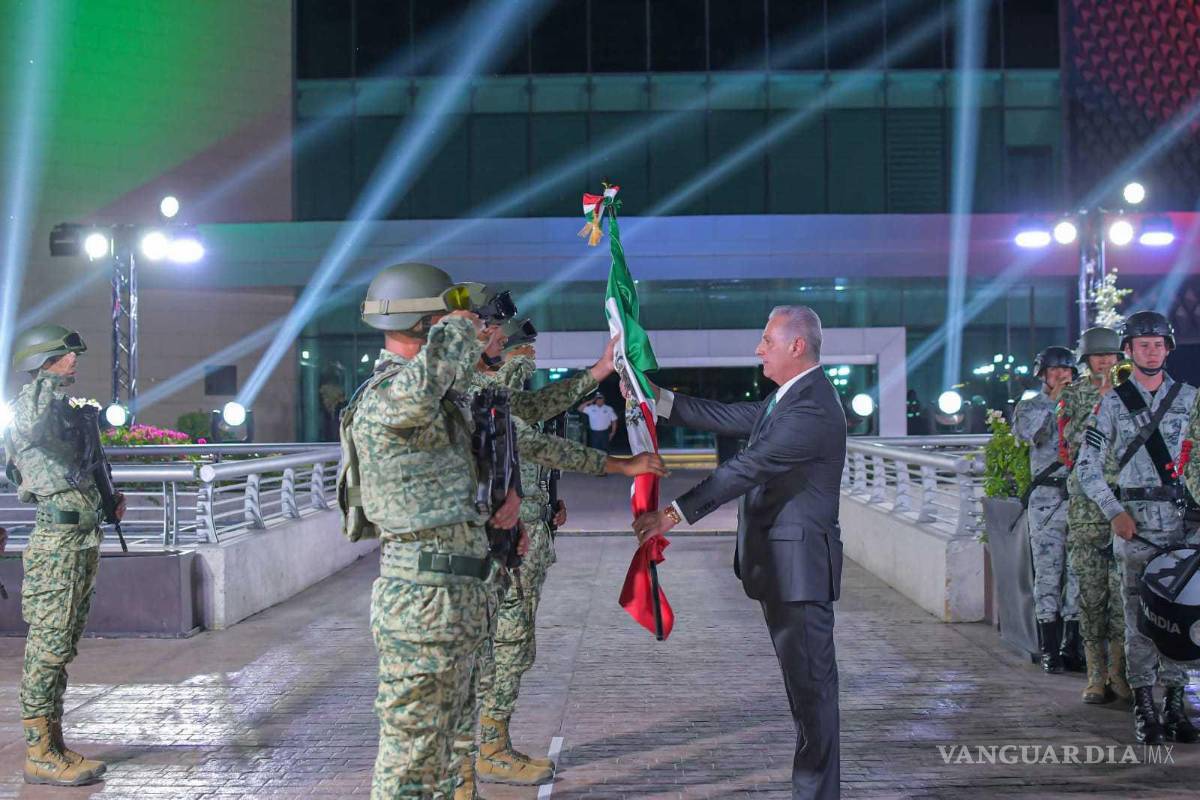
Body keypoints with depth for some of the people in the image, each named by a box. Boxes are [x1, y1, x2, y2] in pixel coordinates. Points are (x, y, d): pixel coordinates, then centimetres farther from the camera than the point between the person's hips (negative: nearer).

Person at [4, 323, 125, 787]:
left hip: (83, 541, 10)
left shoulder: (67, 409, 19)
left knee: (61, 651, 13)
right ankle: (40, 755, -2)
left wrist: (107, 496, 17)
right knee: (48, 648, -6)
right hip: (59, 543, -9)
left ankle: (55, 746, 19)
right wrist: (52, 380, -19)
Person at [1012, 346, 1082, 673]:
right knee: (1048, 572, -3)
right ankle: (1049, 649, 2)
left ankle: (1072, 646, 9)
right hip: (1046, 499, -2)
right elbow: (1028, 433, -13)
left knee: (1079, 572, 2)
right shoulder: (1030, 407, 8)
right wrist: (1055, 401, -12)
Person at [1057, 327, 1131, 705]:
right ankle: (1096, 676, 6)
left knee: (1123, 588, -3)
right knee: (1090, 590, 0)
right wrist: (1101, 400, -13)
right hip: (1085, 502, 0)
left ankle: (1119, 673, 4)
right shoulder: (1071, 396, 7)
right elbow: (1072, 440, -6)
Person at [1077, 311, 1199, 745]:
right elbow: (1087, 465, 3)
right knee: (1139, 615, -2)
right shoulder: (1113, 403, 3)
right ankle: (1144, 708, 3)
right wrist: (1115, 512, -7)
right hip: (1135, 521, -2)